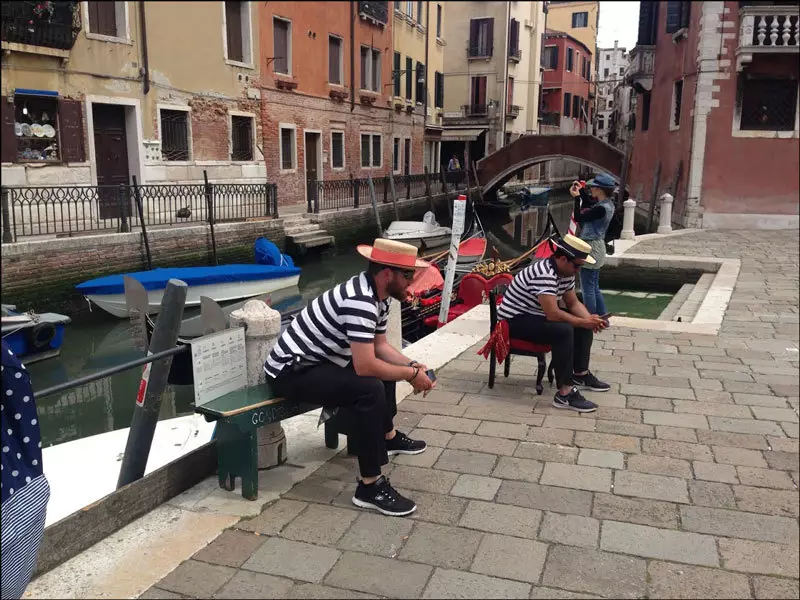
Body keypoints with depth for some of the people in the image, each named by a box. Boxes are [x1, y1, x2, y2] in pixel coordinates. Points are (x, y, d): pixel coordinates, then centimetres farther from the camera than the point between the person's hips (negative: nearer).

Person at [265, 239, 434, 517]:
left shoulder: (377, 295, 2)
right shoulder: (359, 300, -29)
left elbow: (380, 346, 12)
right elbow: (365, 366, -32)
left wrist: (411, 365, -3)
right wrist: (411, 375, -20)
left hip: (319, 360, 11)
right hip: (291, 371, -11)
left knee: (386, 367, 20)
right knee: (369, 388, -29)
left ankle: (387, 436, 38)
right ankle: (370, 486, -20)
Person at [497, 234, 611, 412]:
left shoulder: (566, 272, 2)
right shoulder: (544, 274, -29)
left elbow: (573, 303, 9)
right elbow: (553, 314, -35)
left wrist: (590, 319, -10)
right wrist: (583, 322, -24)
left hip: (536, 316, 11)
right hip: (514, 321, -10)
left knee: (582, 325, 5)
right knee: (564, 331, -30)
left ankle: (580, 374, 19)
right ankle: (565, 393, -27)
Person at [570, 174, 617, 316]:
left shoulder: (601, 209, -23)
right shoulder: (607, 204, 6)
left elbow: (579, 218, -16)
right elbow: (589, 206, 24)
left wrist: (576, 197, -11)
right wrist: (581, 191, 14)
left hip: (591, 247, -10)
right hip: (597, 246, 10)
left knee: (588, 289, -3)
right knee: (595, 288, 18)